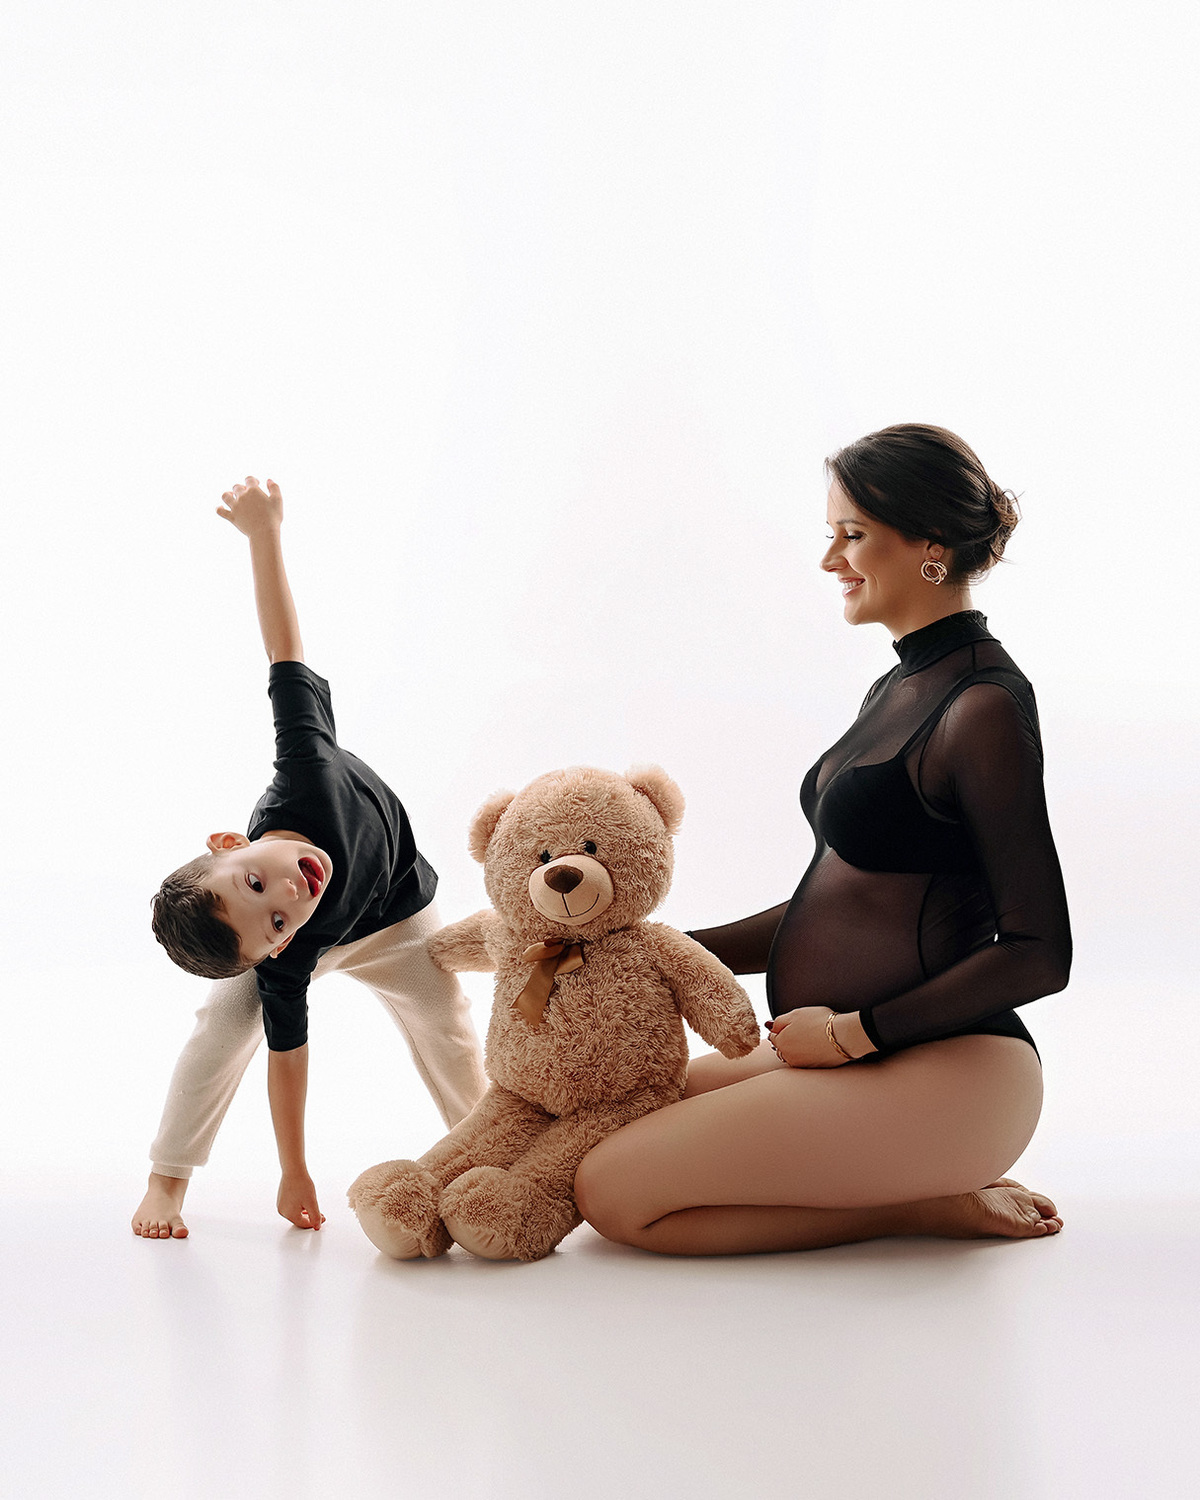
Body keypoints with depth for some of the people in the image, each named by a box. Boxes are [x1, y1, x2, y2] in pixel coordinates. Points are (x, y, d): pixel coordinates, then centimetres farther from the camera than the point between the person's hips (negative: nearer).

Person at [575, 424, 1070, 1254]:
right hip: (857, 1062, 10)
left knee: (616, 1191, -16)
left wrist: (851, 1031, -14)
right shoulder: (901, 690, 14)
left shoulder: (984, 706, -16)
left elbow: (1039, 954, -18)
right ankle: (921, 1183, 9)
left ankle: (930, 1203, -4)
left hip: (945, 1077, -10)